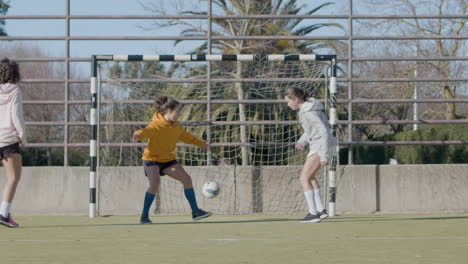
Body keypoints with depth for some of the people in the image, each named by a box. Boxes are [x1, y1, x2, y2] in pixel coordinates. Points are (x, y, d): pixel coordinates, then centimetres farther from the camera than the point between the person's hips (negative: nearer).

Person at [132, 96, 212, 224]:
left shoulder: (175, 126, 1)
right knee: (155, 183, -28)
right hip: (152, 158, -7)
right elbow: (146, 132, -41)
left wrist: (200, 143, 30)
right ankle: (144, 217, -14)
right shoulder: (156, 125, -23)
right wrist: (138, 134, -65)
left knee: (187, 179, 0)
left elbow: (184, 136, 20)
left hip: (167, 159, 7)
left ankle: (195, 212, 10)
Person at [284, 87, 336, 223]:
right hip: (317, 146, 10)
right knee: (310, 177, 20)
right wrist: (302, 142, 5)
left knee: (304, 178, -8)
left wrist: (324, 156, -24)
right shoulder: (306, 107, 9)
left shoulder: (309, 112, -21)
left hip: (321, 146, -10)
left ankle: (313, 213, -10)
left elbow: (324, 132, -24)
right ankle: (321, 210, 22)